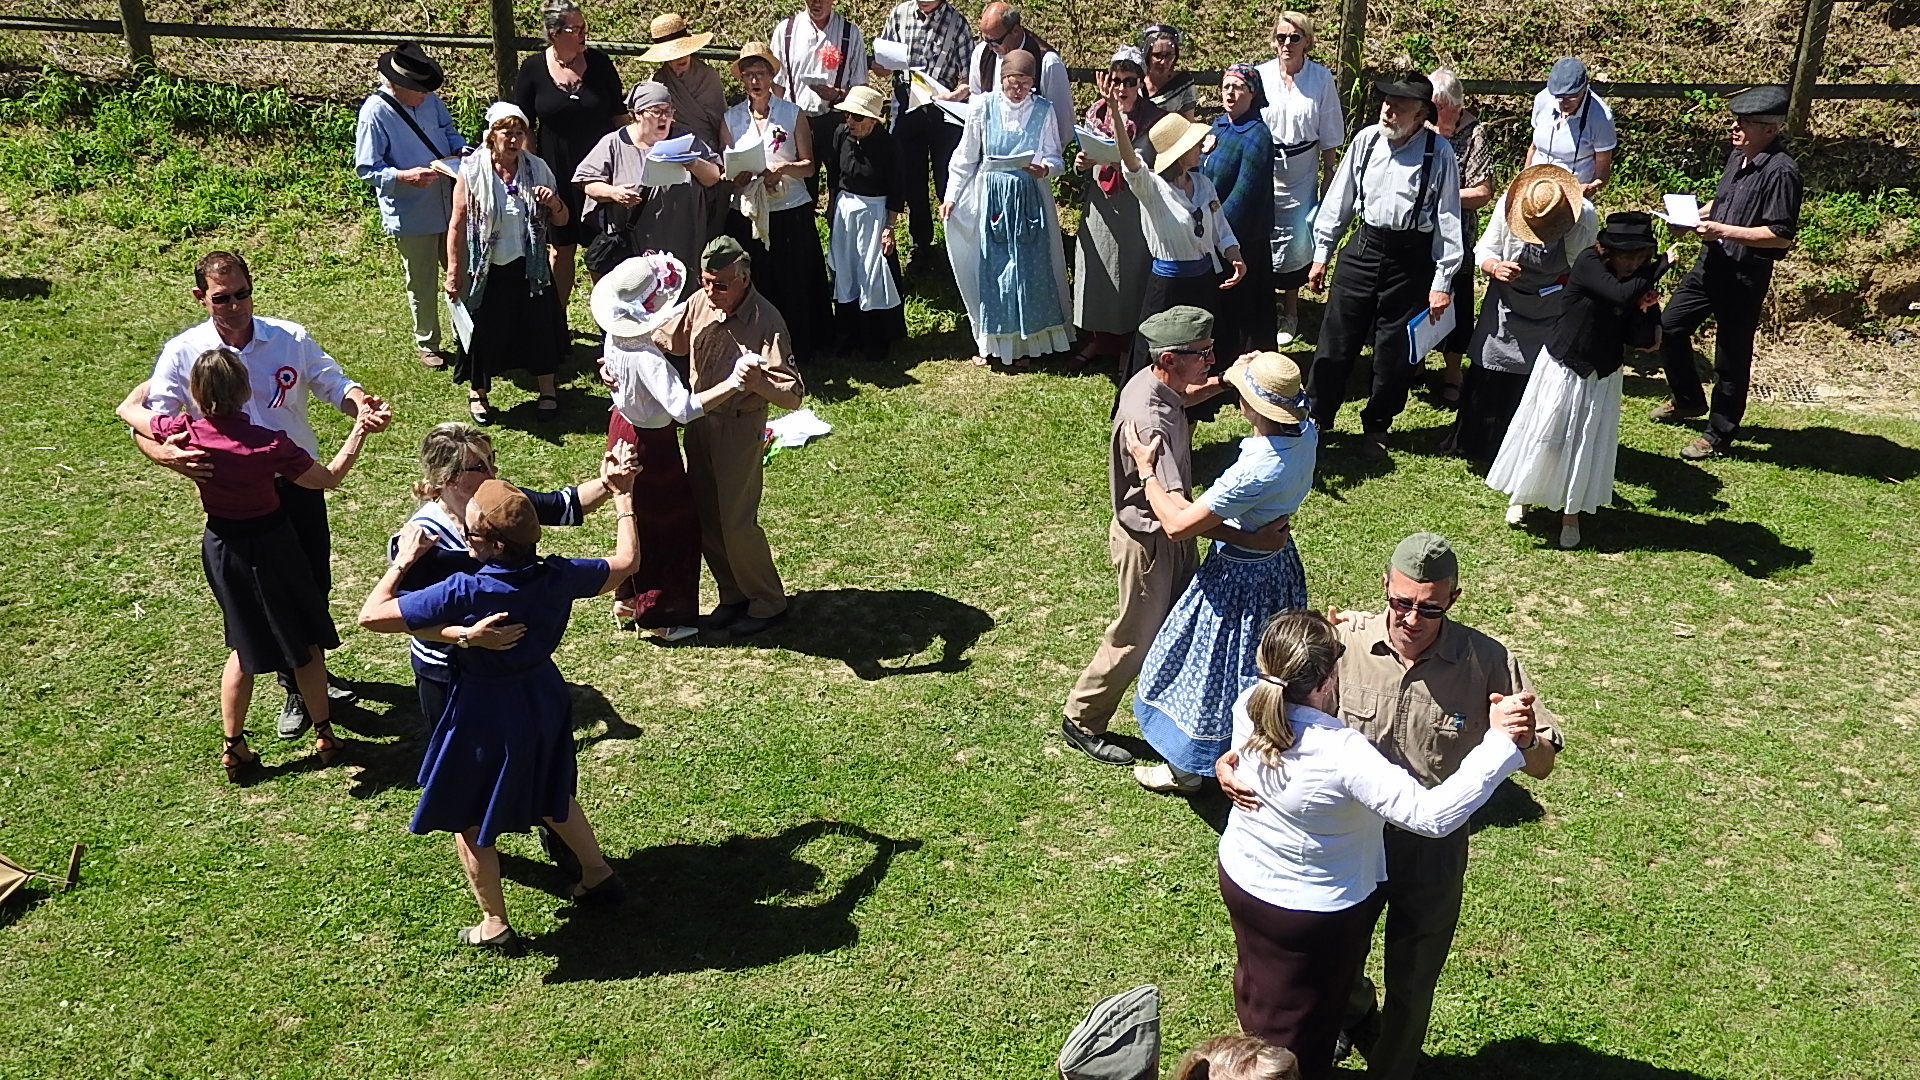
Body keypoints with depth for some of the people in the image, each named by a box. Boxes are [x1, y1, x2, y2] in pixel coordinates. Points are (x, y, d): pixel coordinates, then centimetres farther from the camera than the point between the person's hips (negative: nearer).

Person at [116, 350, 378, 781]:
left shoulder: (184, 434, -16)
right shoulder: (268, 444, -25)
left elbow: (128, 408, 4)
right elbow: (329, 478, -12)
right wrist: (360, 430, -6)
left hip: (220, 547, 4)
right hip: (271, 544, -3)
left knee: (244, 644, 21)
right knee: (306, 640, 16)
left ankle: (233, 748, 25)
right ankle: (324, 734, 27)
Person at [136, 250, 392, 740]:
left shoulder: (291, 338, -8)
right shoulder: (183, 353, -11)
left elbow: (334, 384, -5)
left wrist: (361, 404, -30)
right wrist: (168, 455, -36)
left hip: (299, 483, 1)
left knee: (314, 585, 15)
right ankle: (295, 687, 35)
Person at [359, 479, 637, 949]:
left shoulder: (464, 592, -30)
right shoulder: (557, 576, -16)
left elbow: (371, 616, -25)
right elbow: (625, 561, 2)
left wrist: (404, 561, -14)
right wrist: (623, 499, 15)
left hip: (485, 713, -5)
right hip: (544, 698, 5)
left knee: (468, 821, 17)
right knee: (552, 795, 31)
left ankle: (495, 925, 29)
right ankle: (598, 875, 44)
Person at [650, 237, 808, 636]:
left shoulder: (765, 321, -21)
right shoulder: (699, 304, -5)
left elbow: (793, 394, -26)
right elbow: (658, 338, 12)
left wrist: (757, 380, -45)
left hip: (739, 428, -6)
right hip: (699, 420, 6)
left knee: (737, 522, -4)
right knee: (705, 517, 12)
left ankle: (768, 603, 17)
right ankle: (734, 594, 30)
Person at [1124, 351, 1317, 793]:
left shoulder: (1255, 472, -38)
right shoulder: (1305, 434, -15)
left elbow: (1177, 524, -33)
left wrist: (1145, 469, -20)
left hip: (1239, 576, -8)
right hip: (1279, 562, 8)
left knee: (1212, 670, 13)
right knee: (1259, 662, 29)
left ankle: (1186, 769, 35)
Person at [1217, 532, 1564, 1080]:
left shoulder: (1488, 662, -19)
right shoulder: (1344, 641, -19)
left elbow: (1542, 765, -13)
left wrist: (1520, 738, -36)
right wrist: (1230, 757, -27)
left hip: (1432, 849, -1)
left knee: (1411, 988, 18)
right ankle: (1356, 1016, 60)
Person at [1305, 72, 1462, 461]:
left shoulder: (1439, 153, -10)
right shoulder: (1366, 141, -2)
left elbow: (1448, 220, -8)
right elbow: (1339, 199, 7)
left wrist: (1441, 282, -9)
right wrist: (1321, 254, 8)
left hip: (1411, 260, -2)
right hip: (1363, 249, 3)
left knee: (1394, 350, 9)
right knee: (1335, 340, 6)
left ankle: (1376, 428, 28)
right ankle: (1317, 418, 22)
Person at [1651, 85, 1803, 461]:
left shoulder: (1781, 172, -21)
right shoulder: (1738, 156, 5)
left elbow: (1782, 235, -24)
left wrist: (1723, 231, -26)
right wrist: (1694, 216, 2)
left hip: (1744, 277, -9)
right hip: (1711, 263, 9)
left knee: (1731, 358, 4)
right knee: (1670, 327, 16)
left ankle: (1719, 433, 19)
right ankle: (1688, 400, 37)